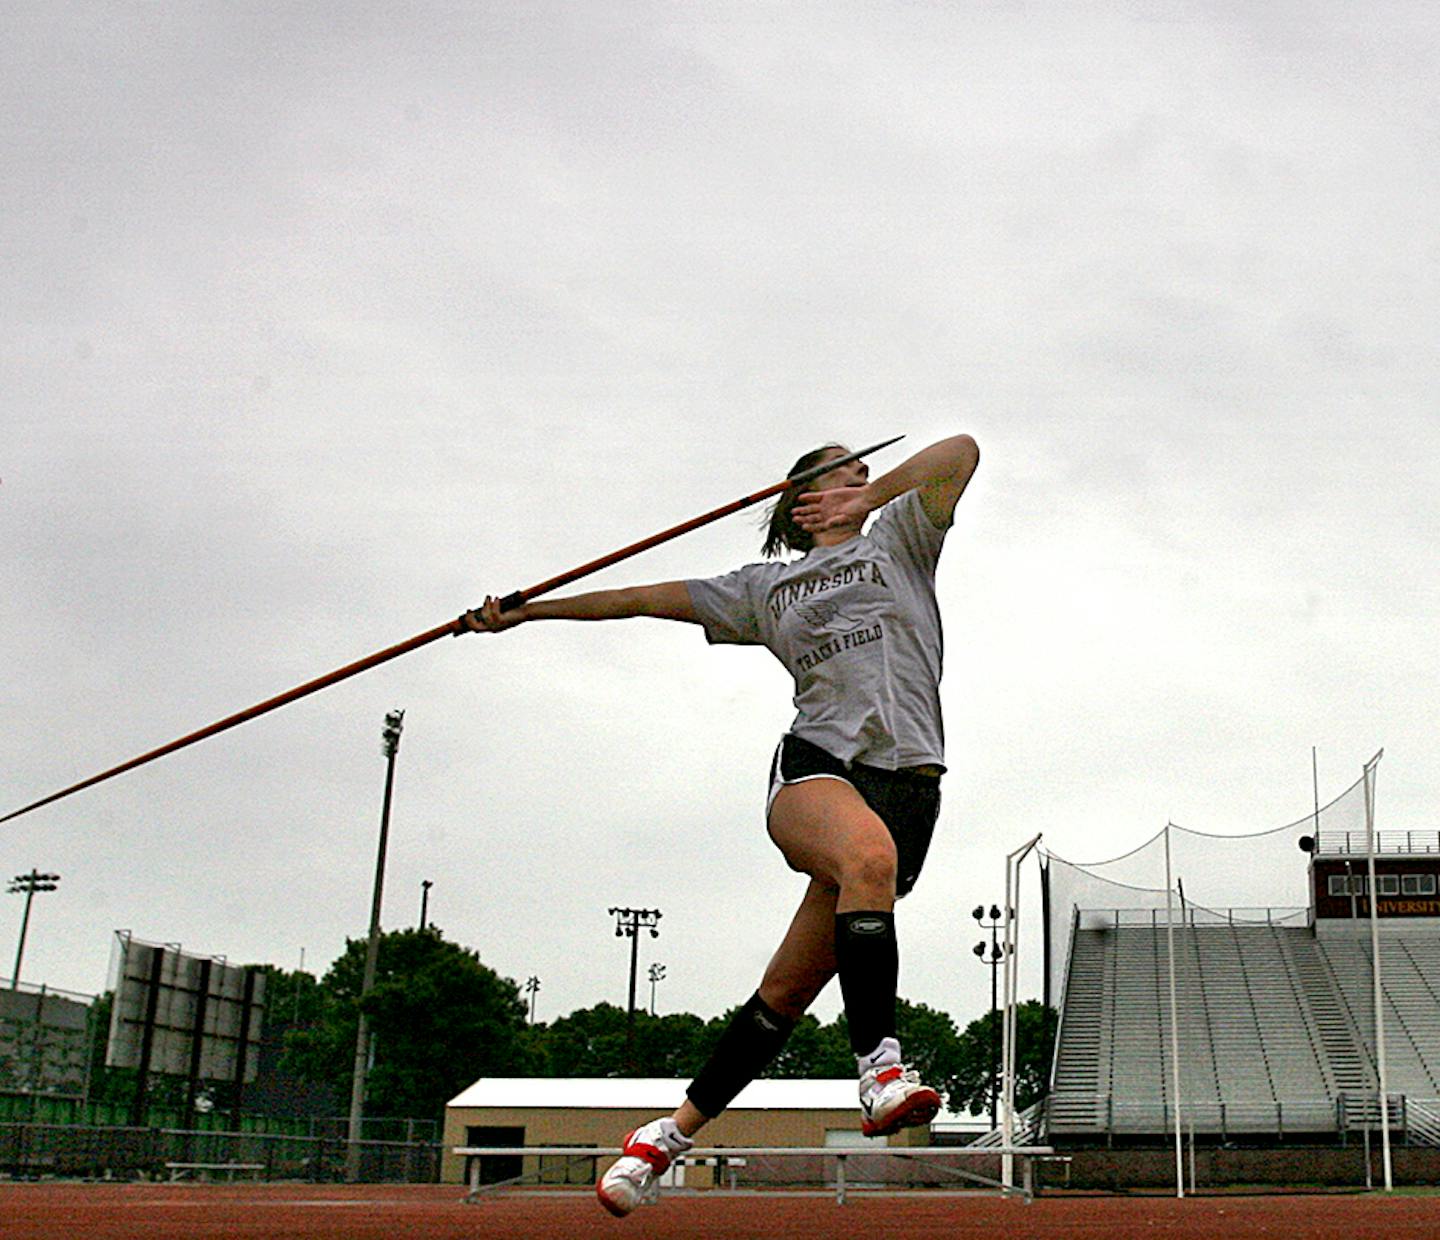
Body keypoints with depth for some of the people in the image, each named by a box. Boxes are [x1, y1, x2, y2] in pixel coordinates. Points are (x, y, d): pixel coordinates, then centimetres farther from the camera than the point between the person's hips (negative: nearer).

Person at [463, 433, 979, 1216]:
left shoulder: (897, 540, 23)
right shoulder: (763, 589, 26)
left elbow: (963, 451, 11)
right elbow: (642, 598, 28)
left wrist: (868, 501, 13)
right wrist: (524, 613, 29)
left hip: (905, 780, 0)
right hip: (812, 767, 0)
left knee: (789, 988, -6)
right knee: (868, 852, -35)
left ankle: (676, 1131, 5)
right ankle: (880, 1069, -35)